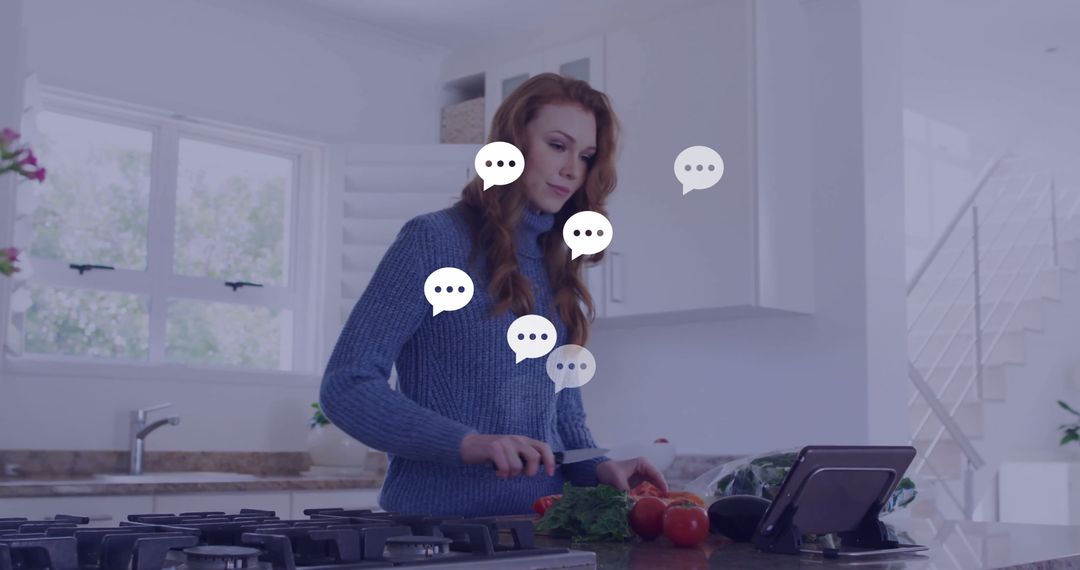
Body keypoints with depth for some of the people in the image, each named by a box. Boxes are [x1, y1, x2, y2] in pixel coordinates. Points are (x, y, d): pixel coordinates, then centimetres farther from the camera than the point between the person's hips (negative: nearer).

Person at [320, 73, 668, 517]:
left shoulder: (558, 268, 15)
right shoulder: (434, 240, -4)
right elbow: (346, 386, -9)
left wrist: (599, 469, -1)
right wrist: (467, 442, -21)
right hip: (436, 518, -5)